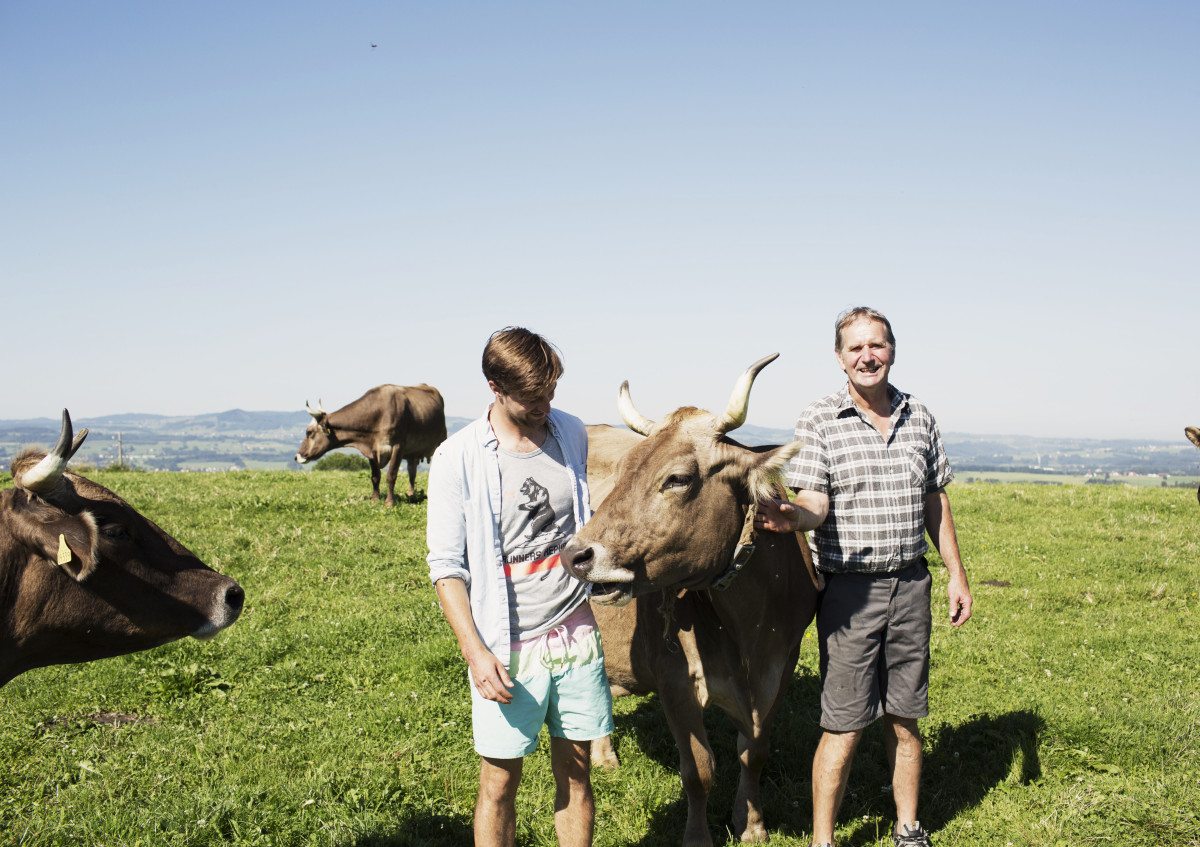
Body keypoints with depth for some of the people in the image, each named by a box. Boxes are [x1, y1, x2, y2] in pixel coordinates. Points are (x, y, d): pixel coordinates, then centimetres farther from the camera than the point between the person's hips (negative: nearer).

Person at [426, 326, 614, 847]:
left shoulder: (572, 434, 5)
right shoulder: (458, 458, -9)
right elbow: (446, 565, -7)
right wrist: (475, 651, -15)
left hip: (577, 635, 4)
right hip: (507, 647, -4)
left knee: (576, 774, 10)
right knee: (500, 781, 5)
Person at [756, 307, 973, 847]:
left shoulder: (919, 418, 8)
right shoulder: (818, 422, -6)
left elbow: (935, 502, 15)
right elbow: (815, 504, -15)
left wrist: (957, 574, 14)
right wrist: (789, 517, -38)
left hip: (910, 584, 4)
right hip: (849, 588, -4)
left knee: (904, 718, 13)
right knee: (845, 725, -1)